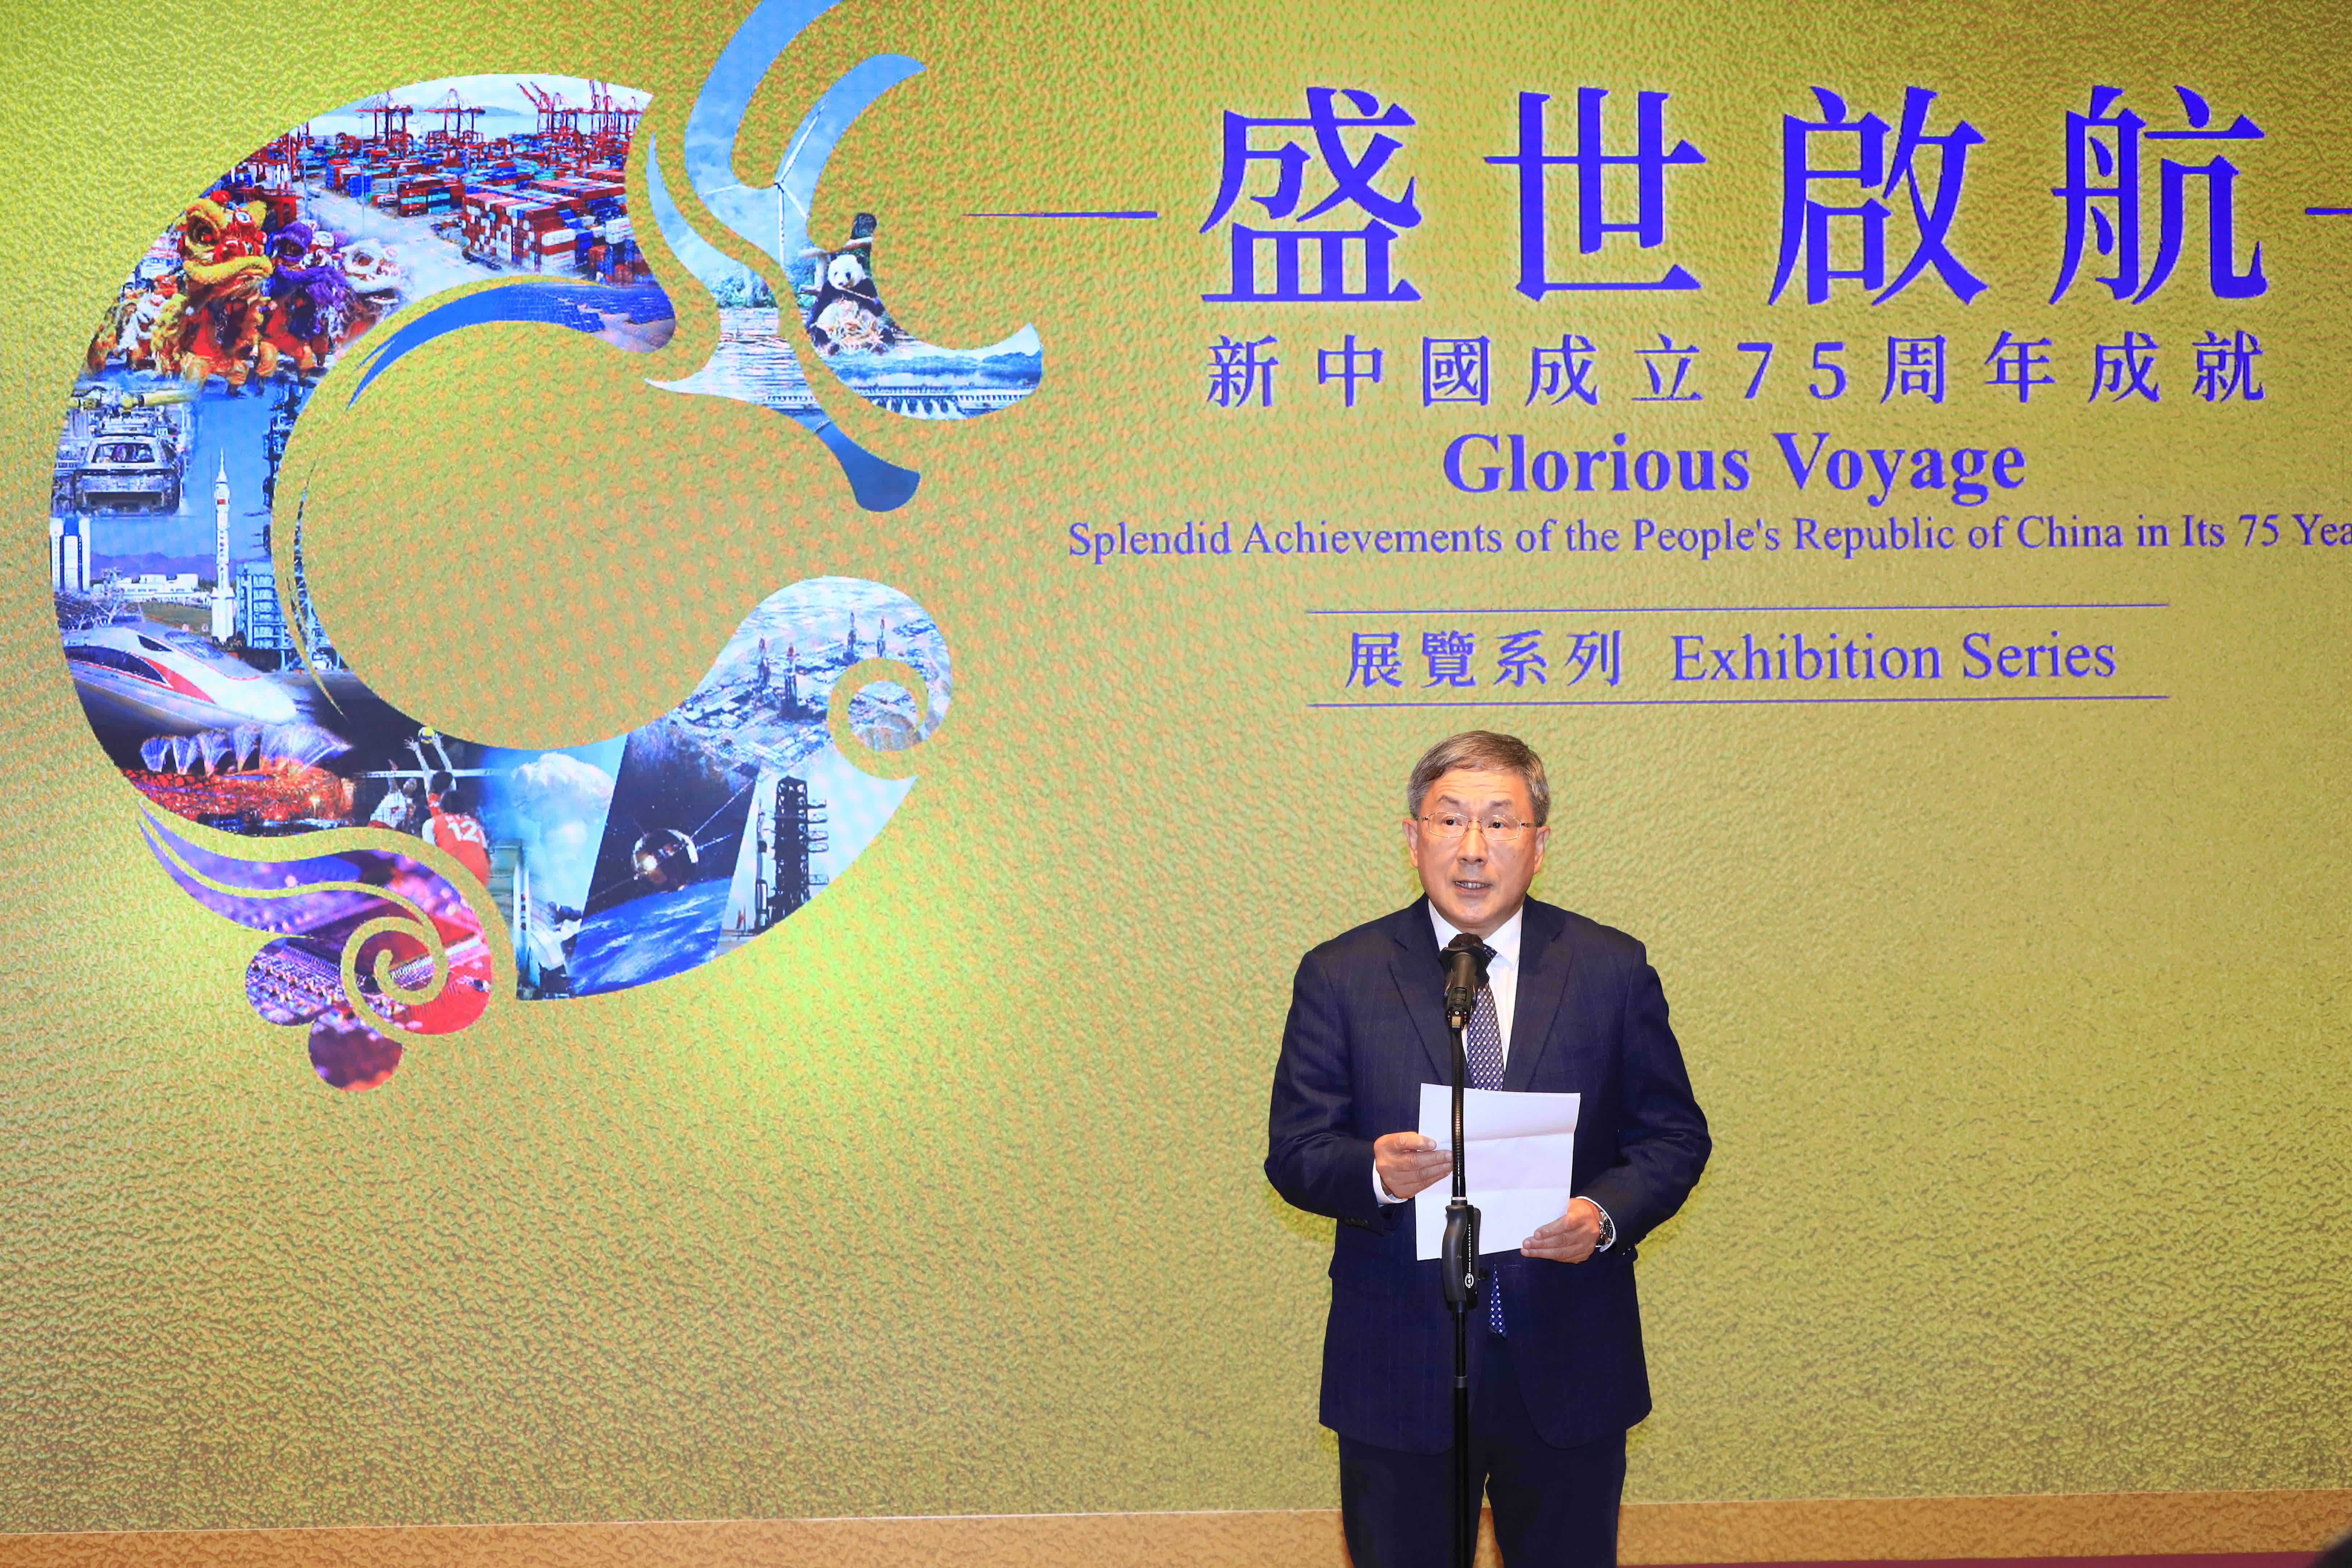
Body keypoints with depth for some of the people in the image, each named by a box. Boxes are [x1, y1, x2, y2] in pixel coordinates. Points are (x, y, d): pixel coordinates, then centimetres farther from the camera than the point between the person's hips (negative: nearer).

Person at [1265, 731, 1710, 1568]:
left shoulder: (1612, 969, 3)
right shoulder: (1339, 976, 0)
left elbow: (1673, 1136, 5)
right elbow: (1295, 1152, -2)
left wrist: (1607, 1214, -15)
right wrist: (1375, 1174, -24)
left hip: (1571, 1370, 1)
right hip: (1399, 1371, -1)